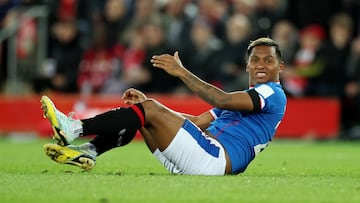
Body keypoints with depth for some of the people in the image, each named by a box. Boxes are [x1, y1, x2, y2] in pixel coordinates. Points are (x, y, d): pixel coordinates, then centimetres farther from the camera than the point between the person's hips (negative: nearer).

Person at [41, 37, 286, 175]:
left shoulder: (274, 94, 1)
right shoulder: (242, 99, 32)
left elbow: (222, 100, -16)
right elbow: (197, 122, 27)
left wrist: (182, 72, -15)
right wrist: (147, 100, 18)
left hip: (215, 160, -9)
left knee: (148, 111, -16)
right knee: (140, 112, 5)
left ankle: (74, 128, -16)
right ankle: (88, 152, -14)